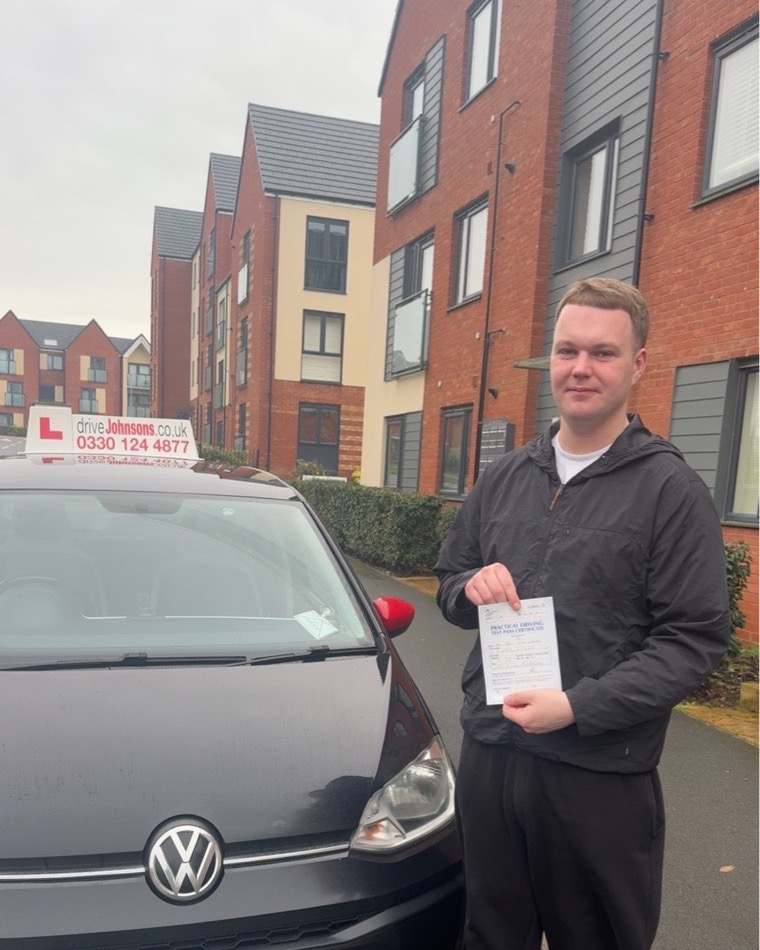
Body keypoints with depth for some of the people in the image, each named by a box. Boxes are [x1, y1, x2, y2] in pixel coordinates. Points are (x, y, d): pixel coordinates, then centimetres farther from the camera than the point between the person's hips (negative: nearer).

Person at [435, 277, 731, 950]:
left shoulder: (671, 489, -8)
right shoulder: (505, 477, 8)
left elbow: (695, 640, -13)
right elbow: (448, 584, 15)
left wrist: (580, 707, -21)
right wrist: (473, 587, -8)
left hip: (601, 778, -4)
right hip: (487, 757, 5)